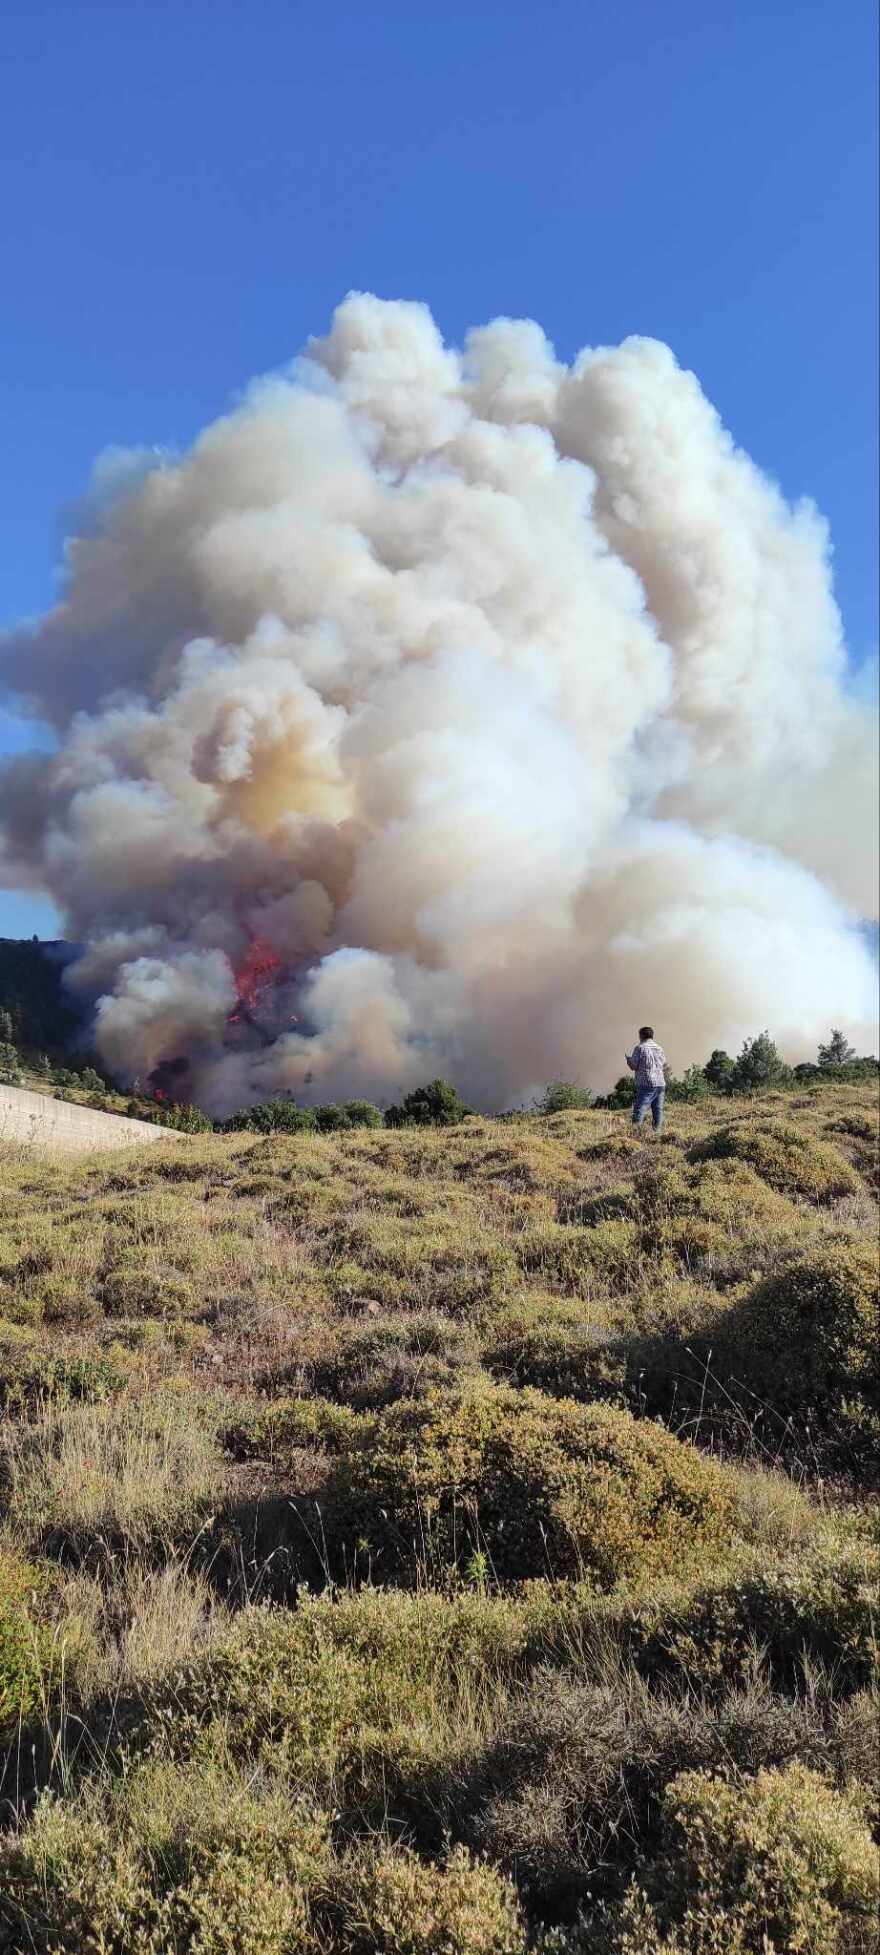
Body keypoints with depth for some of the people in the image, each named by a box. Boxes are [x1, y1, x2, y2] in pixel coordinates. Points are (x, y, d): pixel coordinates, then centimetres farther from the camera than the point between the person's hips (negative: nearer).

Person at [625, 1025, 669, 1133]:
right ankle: (657, 1132, 5)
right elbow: (665, 1067, 15)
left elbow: (633, 1066, -6)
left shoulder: (640, 1048, -5)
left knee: (639, 1111, -8)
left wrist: (628, 1059, 12)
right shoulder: (659, 1048, 12)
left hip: (646, 1085, -5)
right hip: (660, 1084, 5)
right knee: (658, 1111, 7)